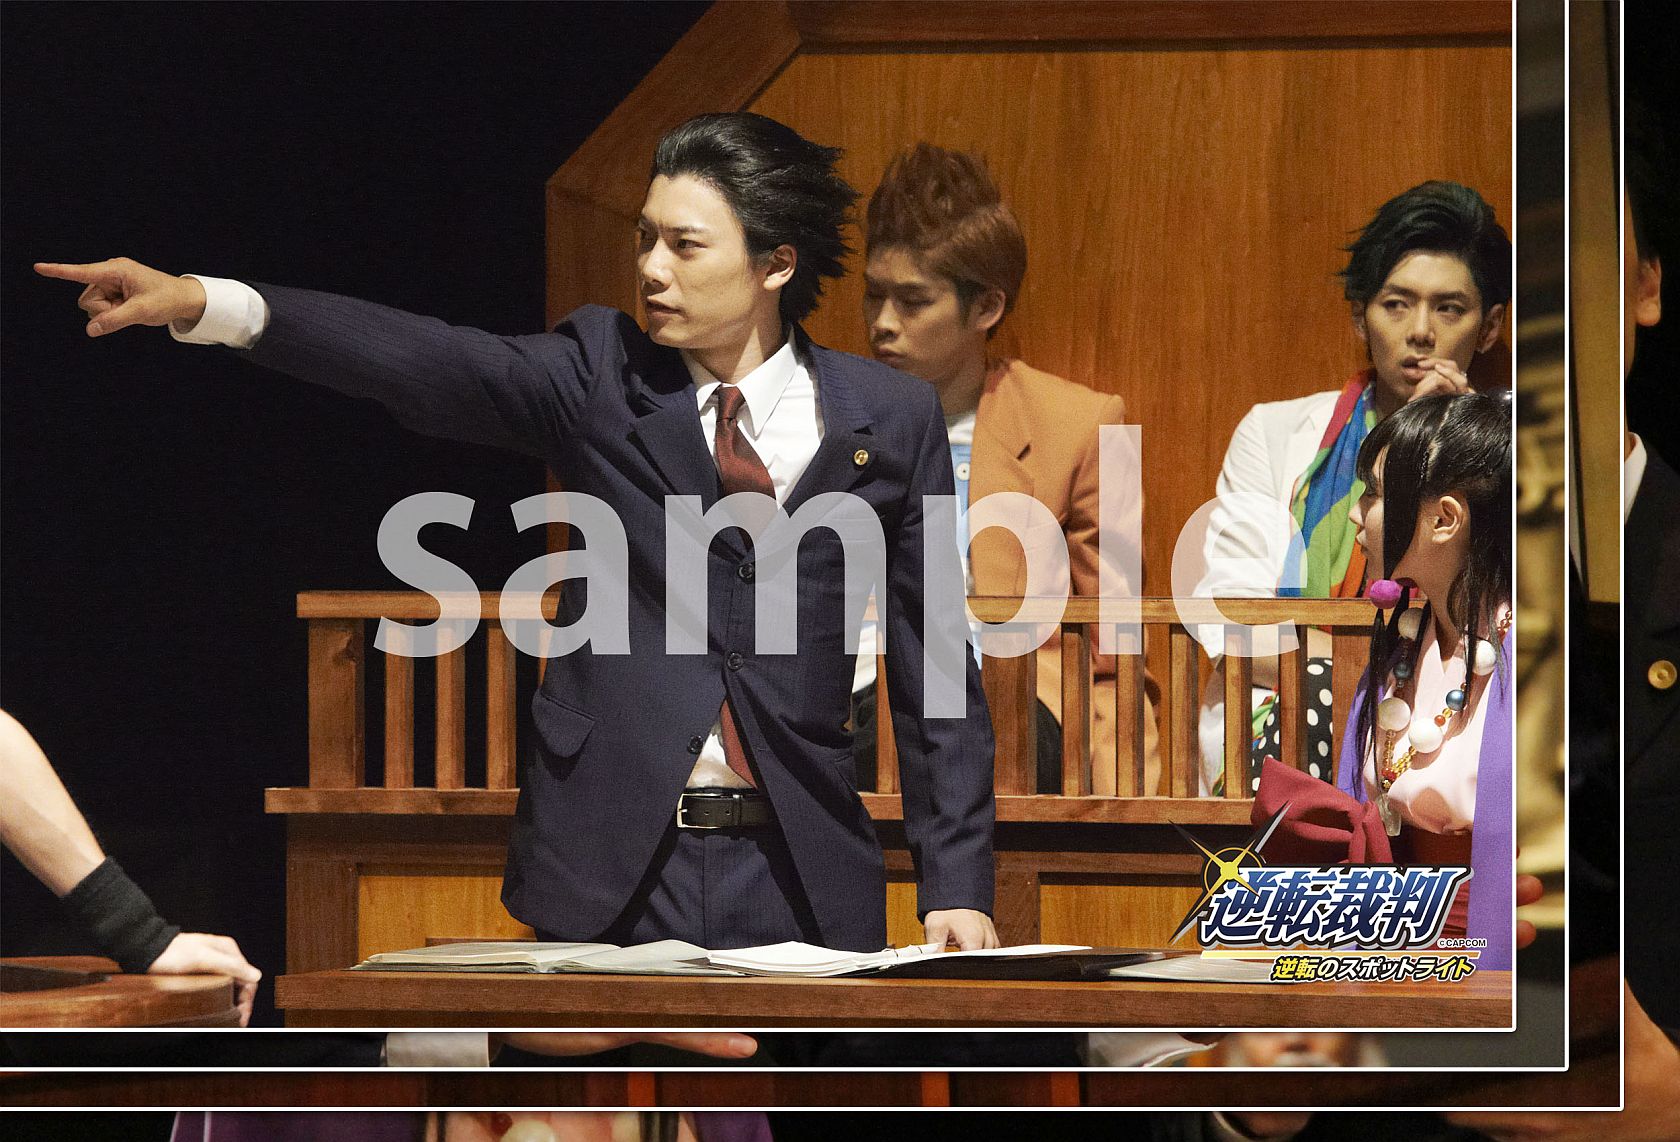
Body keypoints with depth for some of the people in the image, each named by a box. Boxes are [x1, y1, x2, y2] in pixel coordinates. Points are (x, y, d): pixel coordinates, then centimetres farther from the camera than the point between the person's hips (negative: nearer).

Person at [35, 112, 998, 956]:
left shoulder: (889, 419, 4)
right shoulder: (602, 375, 3)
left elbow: (935, 665, 6)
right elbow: (430, 366, -13)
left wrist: (956, 888, 0)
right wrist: (205, 305, -28)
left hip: (797, 878, 0)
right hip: (612, 862, 0)